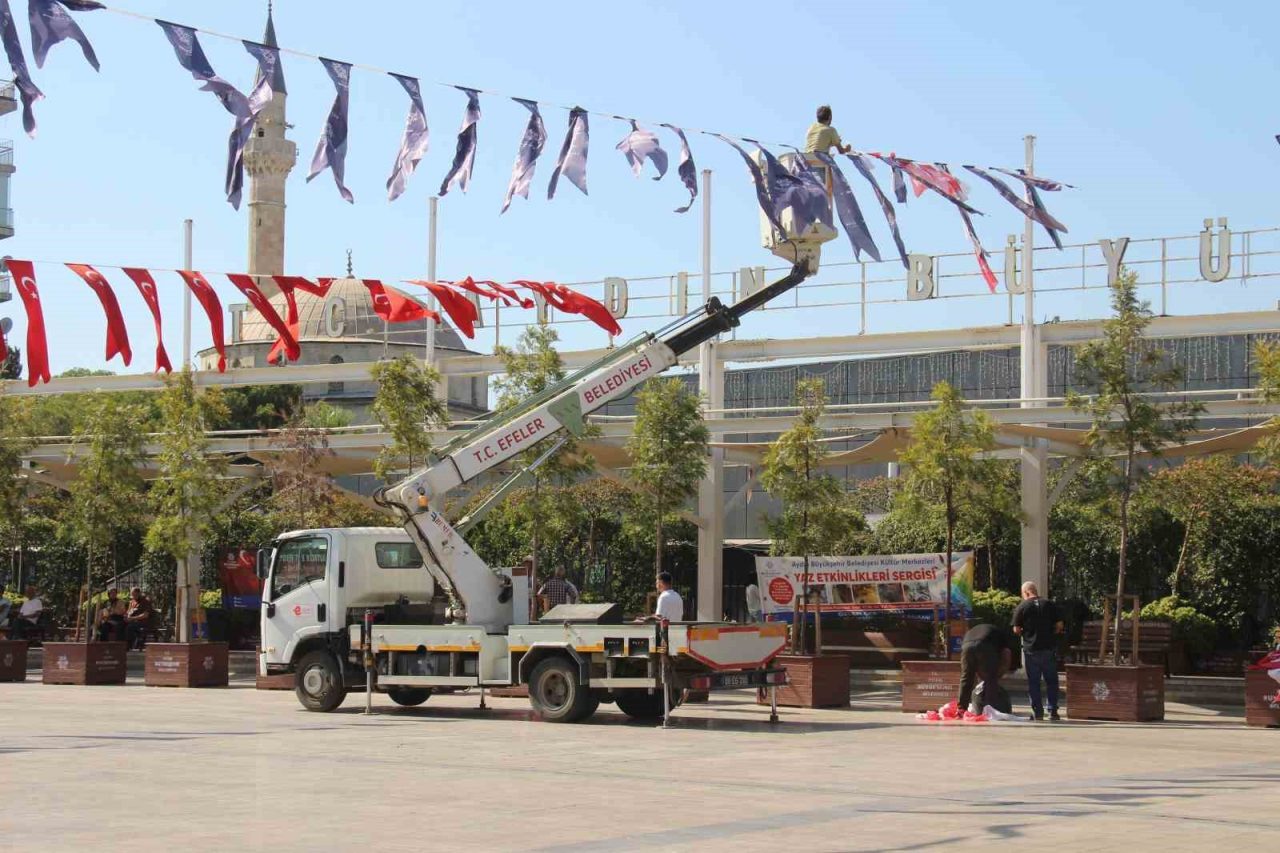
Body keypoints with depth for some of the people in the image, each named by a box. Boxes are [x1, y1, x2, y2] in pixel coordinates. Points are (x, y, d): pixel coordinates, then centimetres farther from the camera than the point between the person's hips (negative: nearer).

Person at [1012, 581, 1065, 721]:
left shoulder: (1022, 607, -4)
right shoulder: (1050, 604, 1)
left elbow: (1016, 630, -4)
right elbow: (1060, 625, 0)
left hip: (1031, 649, -2)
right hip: (1049, 648, 2)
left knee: (1033, 682, 5)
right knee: (1051, 680, 10)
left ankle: (1037, 712, 3)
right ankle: (1053, 711, 8)